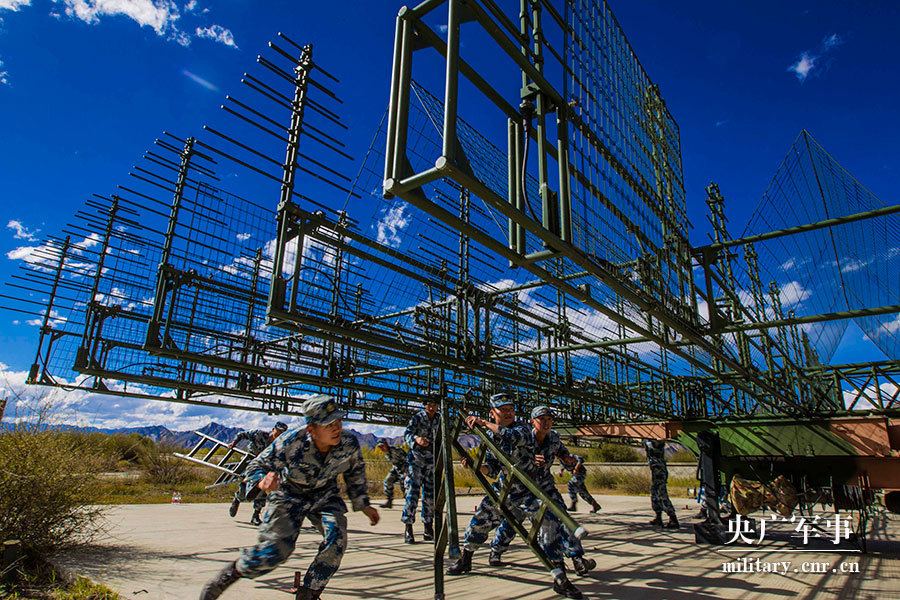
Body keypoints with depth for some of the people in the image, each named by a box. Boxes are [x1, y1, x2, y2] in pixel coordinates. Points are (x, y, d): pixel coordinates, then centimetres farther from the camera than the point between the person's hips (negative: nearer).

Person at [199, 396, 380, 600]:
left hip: (325, 495, 3)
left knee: (336, 540, -19)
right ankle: (230, 573, 17)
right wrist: (262, 482, -42)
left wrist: (363, 505, 5)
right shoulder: (290, 443, -32)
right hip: (289, 495, -2)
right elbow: (256, 466, -19)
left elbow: (355, 473, -1)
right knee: (276, 549, -13)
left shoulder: (350, 444, -24)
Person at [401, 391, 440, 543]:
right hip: (416, 458, -5)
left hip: (431, 460, 5)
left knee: (430, 494, 6)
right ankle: (408, 528, -5)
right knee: (413, 492, -10)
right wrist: (416, 439, -43)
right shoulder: (417, 418, -9)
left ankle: (428, 527, 15)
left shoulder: (438, 420, 7)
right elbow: (407, 434, -23)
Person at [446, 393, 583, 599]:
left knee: (549, 520, -24)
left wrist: (484, 423, -34)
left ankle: (560, 579, -17)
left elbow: (513, 436, -40)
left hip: (527, 491, -5)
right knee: (479, 521, 8)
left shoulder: (523, 429, -14)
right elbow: (492, 468, 6)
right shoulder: (490, 436, 2)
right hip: (503, 490, 5)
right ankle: (465, 561, 34)